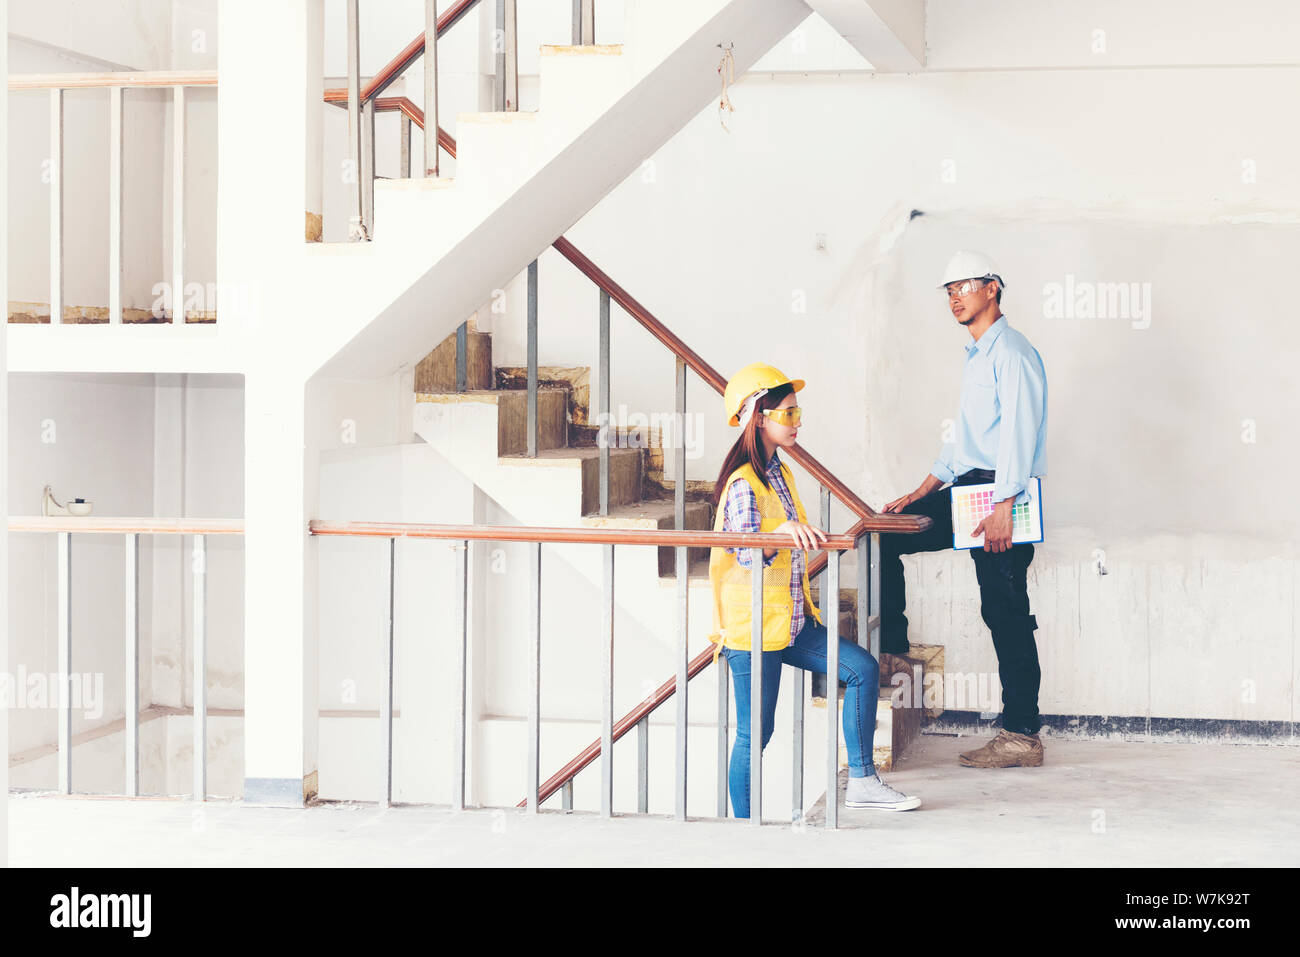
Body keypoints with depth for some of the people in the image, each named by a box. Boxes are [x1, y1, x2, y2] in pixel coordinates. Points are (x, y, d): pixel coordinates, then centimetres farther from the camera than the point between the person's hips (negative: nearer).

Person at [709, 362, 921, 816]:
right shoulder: (743, 484, -16)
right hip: (752, 626, -9)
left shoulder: (780, 473, 13)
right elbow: (748, 554, -27)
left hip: (792, 621, 9)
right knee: (755, 733, -3)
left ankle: (861, 781, 6)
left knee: (863, 668, 0)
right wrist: (782, 531, -43)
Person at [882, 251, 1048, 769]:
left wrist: (1001, 508, -25)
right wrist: (924, 491, 18)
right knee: (887, 535, 5)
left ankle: (1022, 736, -4)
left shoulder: (1012, 352, -10)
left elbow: (1019, 434, -18)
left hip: (1003, 492, -9)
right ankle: (890, 648, 15)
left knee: (1006, 614, -7)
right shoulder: (975, 357, 21)